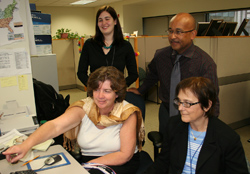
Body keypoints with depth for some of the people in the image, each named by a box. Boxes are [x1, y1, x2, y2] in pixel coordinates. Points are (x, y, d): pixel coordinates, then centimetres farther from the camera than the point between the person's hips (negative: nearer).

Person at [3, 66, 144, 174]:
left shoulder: (127, 113, -13)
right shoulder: (83, 108, -8)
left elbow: (125, 155, -13)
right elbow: (56, 125, -24)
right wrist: (26, 145, -41)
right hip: (86, 160, 3)